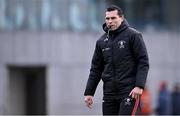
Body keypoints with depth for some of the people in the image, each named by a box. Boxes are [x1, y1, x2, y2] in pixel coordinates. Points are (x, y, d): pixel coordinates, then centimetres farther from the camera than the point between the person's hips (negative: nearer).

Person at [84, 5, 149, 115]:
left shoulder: (133, 36, -3)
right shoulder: (102, 41, 13)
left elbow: (143, 62, -7)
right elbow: (96, 68, 17)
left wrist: (139, 86, -18)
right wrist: (89, 92, 12)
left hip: (129, 91, -6)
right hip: (109, 93, 6)